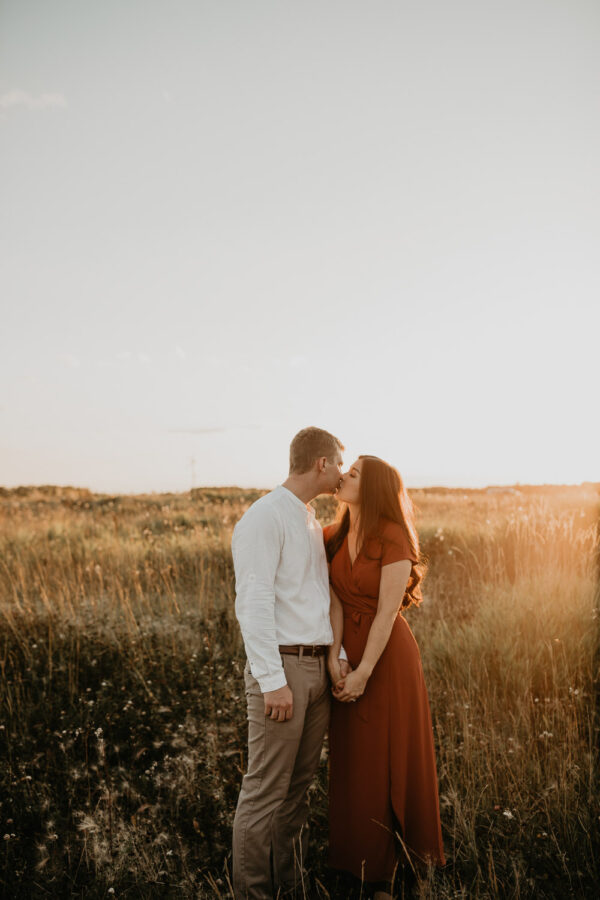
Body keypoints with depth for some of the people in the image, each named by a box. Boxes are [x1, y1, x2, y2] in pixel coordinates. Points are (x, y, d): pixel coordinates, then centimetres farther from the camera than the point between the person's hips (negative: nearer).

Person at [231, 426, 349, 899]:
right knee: (266, 790, -1)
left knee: (299, 784, 15)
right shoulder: (265, 518, -12)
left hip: (319, 666, 9)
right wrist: (273, 680, -19)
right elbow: (253, 604, -17)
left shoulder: (311, 519, 17)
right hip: (282, 666, -8)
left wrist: (340, 655, 9)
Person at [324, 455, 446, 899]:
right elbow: (335, 604, -5)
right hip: (348, 654, 5)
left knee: (390, 760, 6)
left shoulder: (393, 539, -16)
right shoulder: (333, 538, 2)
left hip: (388, 657, -5)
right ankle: (365, 860, 28)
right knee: (354, 762, 12)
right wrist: (335, 661, -16)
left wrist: (364, 673, -19)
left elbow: (387, 612, -18)